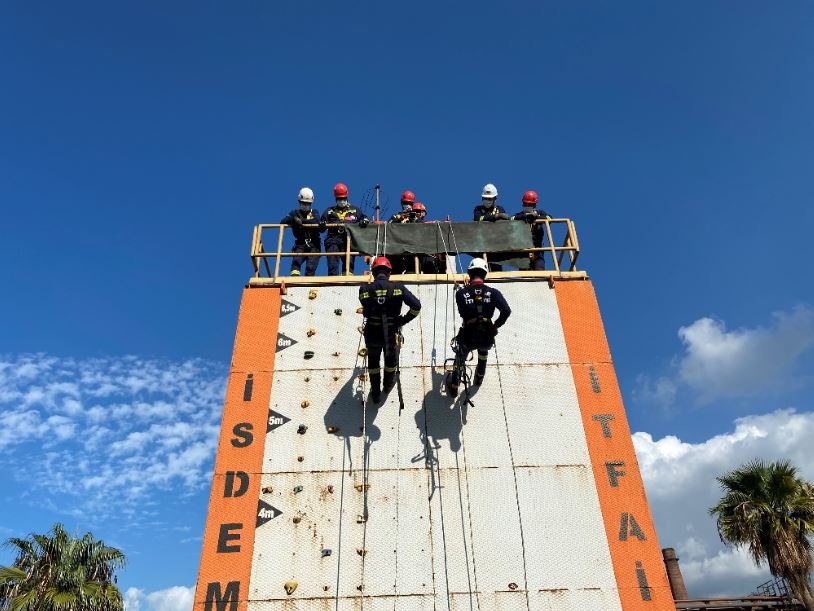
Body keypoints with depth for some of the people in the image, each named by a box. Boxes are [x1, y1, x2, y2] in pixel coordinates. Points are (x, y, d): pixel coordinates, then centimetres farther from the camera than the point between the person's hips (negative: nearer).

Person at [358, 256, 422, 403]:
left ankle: (375, 394, 40)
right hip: (391, 334, 0)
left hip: (372, 335, 0)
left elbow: (366, 310, 2)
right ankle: (388, 385, 55)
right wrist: (403, 321, -7)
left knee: (373, 362, 28)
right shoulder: (398, 288, -15)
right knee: (391, 359, 31)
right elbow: (416, 305, -20)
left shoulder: (364, 289, -14)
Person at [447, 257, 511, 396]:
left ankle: (454, 387, 43)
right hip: (487, 338, 1)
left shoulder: (461, 293, -5)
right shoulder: (493, 292, -5)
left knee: (459, 360, 31)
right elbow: (506, 311, -15)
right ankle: (479, 378, 54)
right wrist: (496, 325, 0)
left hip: (468, 337, -1)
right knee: (483, 352, 39)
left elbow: (462, 313, 4)